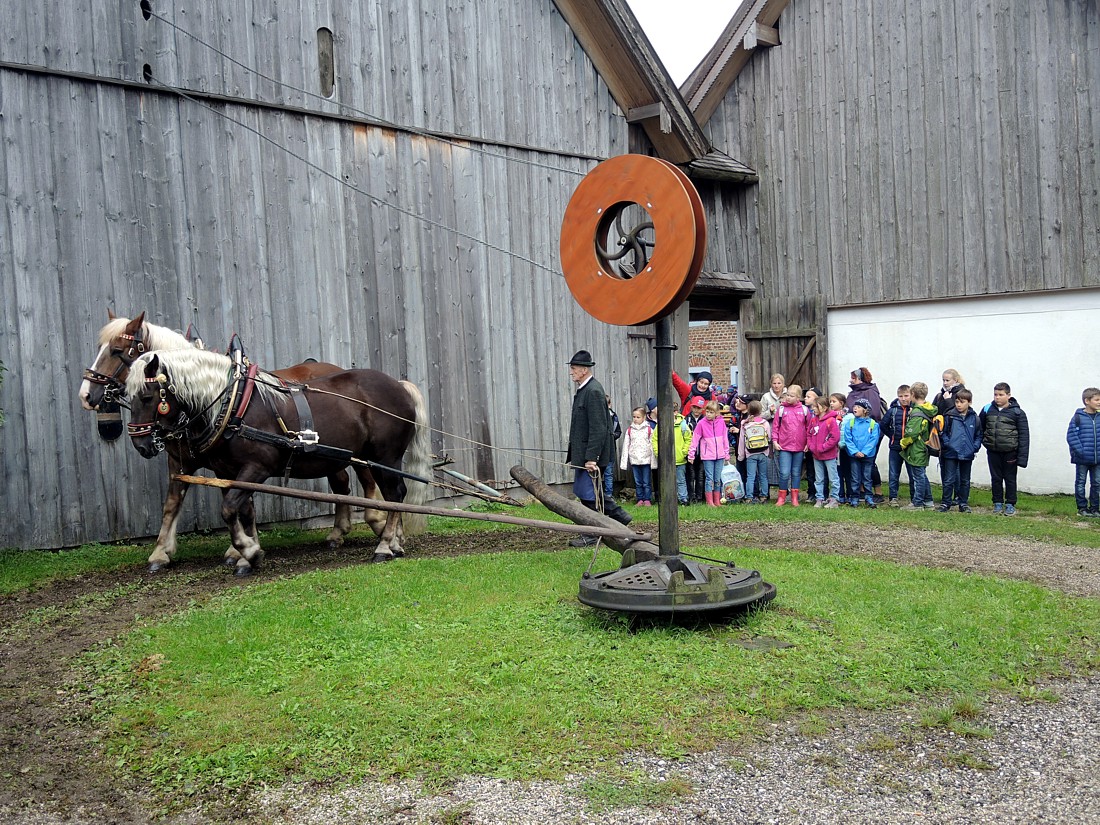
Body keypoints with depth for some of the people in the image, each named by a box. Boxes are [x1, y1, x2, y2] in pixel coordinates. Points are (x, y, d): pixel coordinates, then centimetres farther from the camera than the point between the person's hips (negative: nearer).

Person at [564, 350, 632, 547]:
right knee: (584, 490, 16)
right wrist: (573, 453, 20)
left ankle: (591, 535, 11)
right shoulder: (583, 390, 13)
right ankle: (619, 515, 26)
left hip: (590, 454, -10)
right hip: (582, 453, 10)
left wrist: (591, 458, -24)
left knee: (588, 493, -1)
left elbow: (598, 429, -22)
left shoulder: (593, 392, -18)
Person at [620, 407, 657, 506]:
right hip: (634, 460, 2)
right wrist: (624, 462, 3)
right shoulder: (629, 430, 7)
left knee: (647, 482, 0)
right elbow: (626, 445, 7)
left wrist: (653, 461, -3)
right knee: (638, 482, 7)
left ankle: (647, 500, 7)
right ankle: (640, 499, 14)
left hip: (646, 460, -2)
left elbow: (652, 445, 1)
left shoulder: (648, 429, 1)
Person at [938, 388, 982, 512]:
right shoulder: (950, 416, -4)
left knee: (965, 481, 13)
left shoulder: (974, 417, 2)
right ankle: (945, 503, 8)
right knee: (949, 480, -1)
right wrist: (947, 443, -10)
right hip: (951, 453, -2)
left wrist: (975, 446, -3)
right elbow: (943, 432, 1)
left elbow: (978, 435, 9)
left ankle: (963, 503, 22)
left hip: (967, 454, 2)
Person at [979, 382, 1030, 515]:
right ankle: (998, 503, 22)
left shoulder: (1017, 412, -7)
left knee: (1010, 478, 8)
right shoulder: (987, 410, 1)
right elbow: (980, 428, 15)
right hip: (993, 451, 3)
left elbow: (1024, 435, -8)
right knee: (996, 478, 11)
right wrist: (984, 442, 8)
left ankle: (1010, 504, 18)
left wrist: (1021, 458, -12)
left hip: (1010, 452, -3)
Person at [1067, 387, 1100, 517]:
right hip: (1082, 459, -4)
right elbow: (1071, 436, -11)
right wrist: (1080, 451, -16)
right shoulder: (1078, 417, -9)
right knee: (1080, 483, 7)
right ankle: (1082, 508, 17)